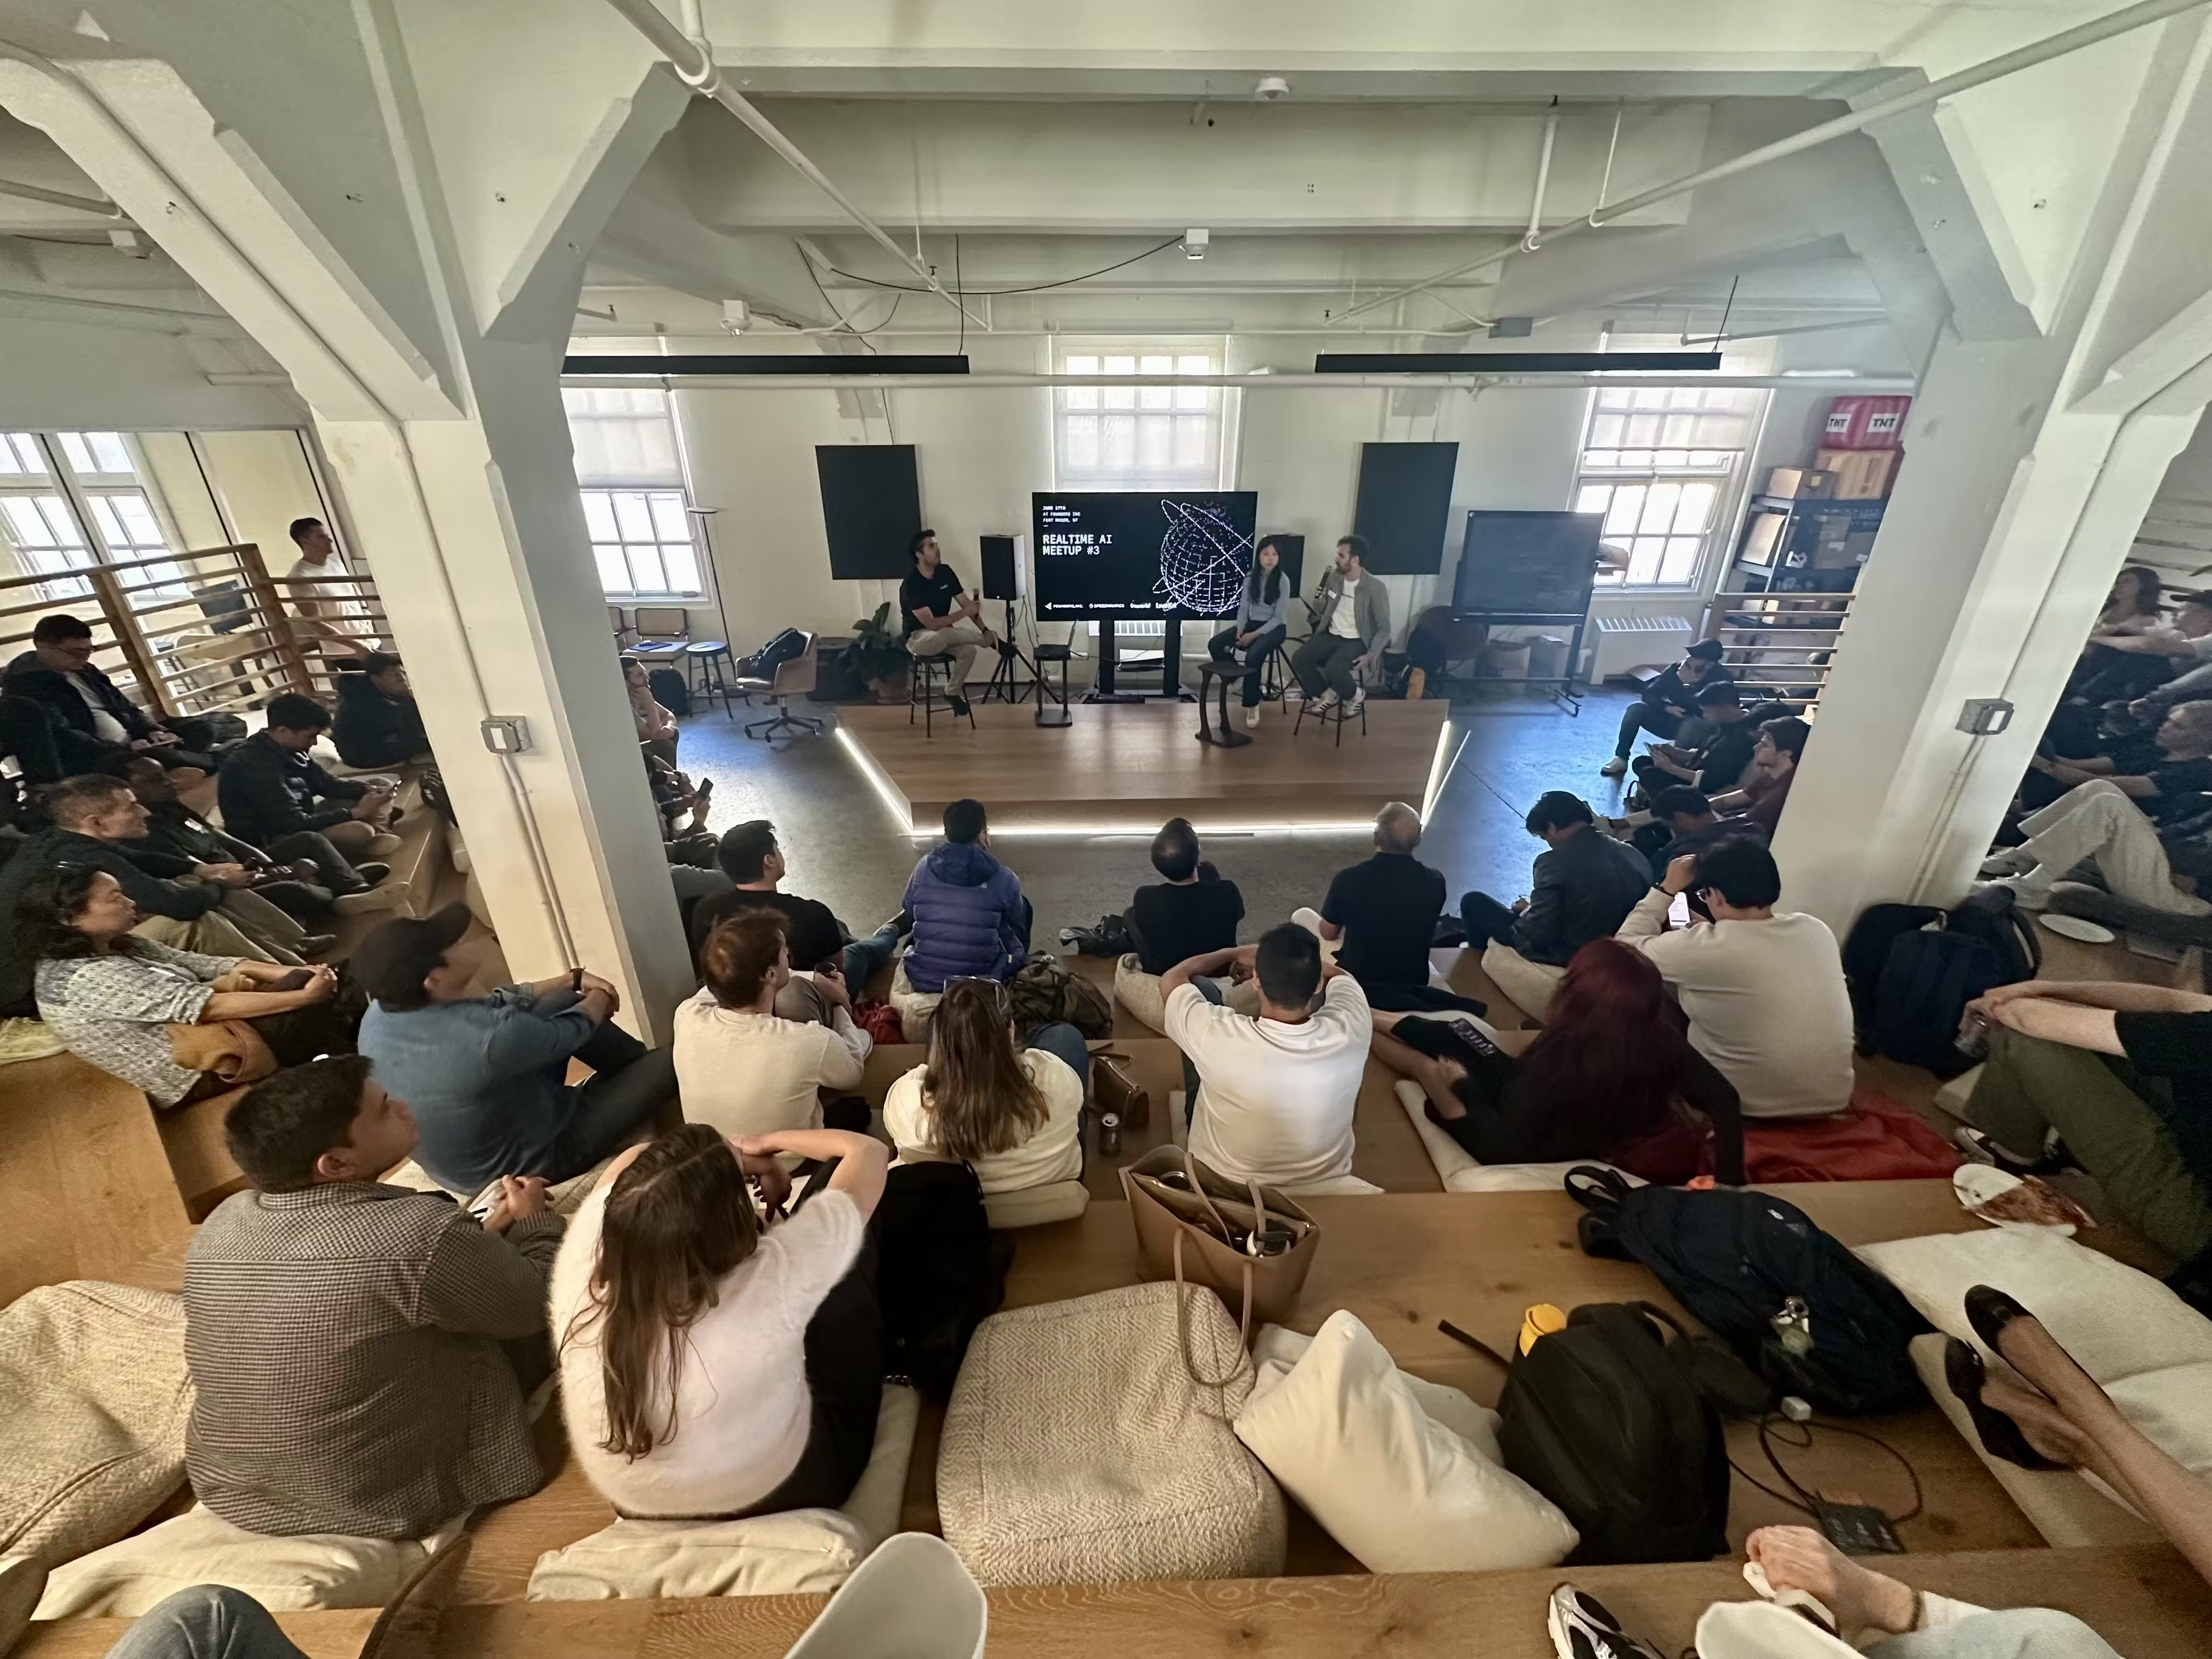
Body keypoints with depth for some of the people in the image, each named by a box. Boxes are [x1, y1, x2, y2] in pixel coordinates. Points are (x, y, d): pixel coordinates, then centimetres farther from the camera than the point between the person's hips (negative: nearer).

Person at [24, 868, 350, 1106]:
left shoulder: (120, 947, 8)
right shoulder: (87, 978, -20)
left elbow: (206, 964, 4)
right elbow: (205, 1007, -26)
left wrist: (295, 974, -11)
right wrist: (305, 996, -25)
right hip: (200, 1072, -9)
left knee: (299, 982, -5)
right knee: (309, 1011, -18)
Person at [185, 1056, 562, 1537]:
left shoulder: (219, 1225, -9)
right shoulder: (419, 1235, -33)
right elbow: (537, 1303, -15)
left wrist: (485, 1233, 7)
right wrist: (533, 1220, 2)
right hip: (390, 1507, -7)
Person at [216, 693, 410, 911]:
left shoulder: (285, 749, 0)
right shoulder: (256, 765, -26)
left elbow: (325, 784, 11)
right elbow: (294, 824, -27)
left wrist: (368, 791, -8)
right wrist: (356, 812, -21)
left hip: (298, 823, 11)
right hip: (268, 842, -11)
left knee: (379, 785, 9)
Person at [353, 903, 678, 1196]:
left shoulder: (377, 1016, -13)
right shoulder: (488, 1035, -39)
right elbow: (572, 1030, -18)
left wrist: (574, 979, 6)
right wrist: (601, 997, 4)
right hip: (525, 1163, -8)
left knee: (564, 1001, 10)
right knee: (669, 1063, -8)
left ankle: (639, 1070, 26)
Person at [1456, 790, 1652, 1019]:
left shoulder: (1555, 861, -24)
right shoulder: (1636, 857, -4)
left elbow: (1537, 934, -25)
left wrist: (1526, 911, -1)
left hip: (1561, 962, -7)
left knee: (1473, 902, 7)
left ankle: (1484, 962, 30)